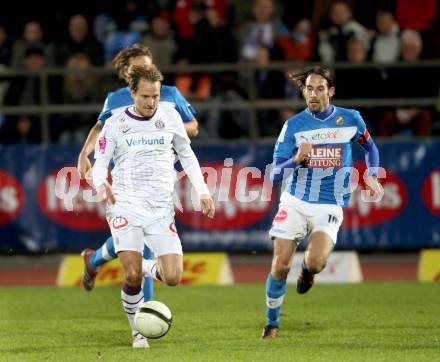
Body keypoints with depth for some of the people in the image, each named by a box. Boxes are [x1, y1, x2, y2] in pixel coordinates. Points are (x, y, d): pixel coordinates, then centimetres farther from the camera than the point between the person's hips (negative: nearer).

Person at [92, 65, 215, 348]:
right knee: (132, 277, -16)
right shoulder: (115, 124, 3)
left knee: (173, 279, -10)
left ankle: (156, 268, 27)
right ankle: (138, 332, 6)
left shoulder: (170, 117, 8)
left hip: (161, 208, 2)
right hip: (126, 205, -2)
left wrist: (203, 191, 8)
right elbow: (99, 164, 2)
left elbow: (187, 156, 18)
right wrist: (102, 184, -21)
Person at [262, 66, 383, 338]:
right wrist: (296, 159, -25)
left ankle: (307, 271, 14)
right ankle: (272, 323, 16)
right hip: (295, 203, 1)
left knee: (316, 262, -24)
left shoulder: (350, 119, 0)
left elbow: (370, 146, 21)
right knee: (280, 266, -7)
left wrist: (372, 176, 5)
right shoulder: (293, 125, -3)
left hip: (329, 207, -1)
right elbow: (275, 175, -5)